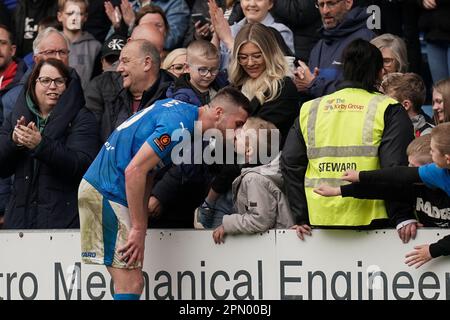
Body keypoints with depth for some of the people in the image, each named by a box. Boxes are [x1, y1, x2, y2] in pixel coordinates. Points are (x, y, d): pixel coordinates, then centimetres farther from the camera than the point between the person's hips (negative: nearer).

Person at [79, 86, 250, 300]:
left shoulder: (181, 111, 14)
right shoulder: (179, 125, -18)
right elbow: (134, 171, -24)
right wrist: (138, 229, -18)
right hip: (107, 192, -10)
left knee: (132, 282, 8)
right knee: (131, 284, -12)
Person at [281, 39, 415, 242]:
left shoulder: (309, 109, 14)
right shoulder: (388, 110, 2)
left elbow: (290, 163, 10)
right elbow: (395, 166, -8)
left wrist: (301, 217, 12)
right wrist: (403, 218, -5)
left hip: (320, 217, 3)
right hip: (367, 219, -3)